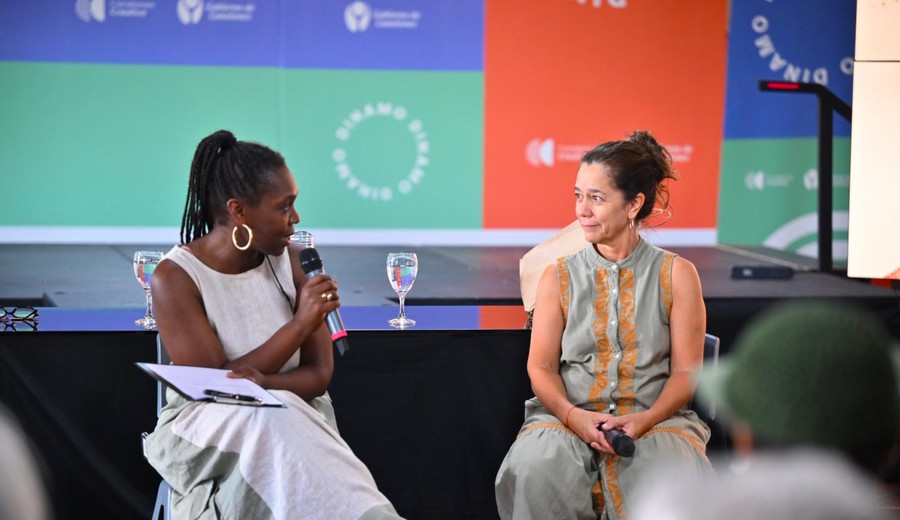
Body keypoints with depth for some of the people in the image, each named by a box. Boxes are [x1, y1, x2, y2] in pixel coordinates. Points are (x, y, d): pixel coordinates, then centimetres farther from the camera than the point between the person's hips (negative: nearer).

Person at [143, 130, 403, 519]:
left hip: (297, 418, 3)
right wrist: (300, 324, -21)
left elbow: (319, 374, -1)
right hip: (204, 427, -3)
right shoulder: (174, 278, -11)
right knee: (273, 420, -33)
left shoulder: (293, 261, 1)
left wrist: (263, 383, -23)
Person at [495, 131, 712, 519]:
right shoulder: (558, 277, 10)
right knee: (536, 470, -32)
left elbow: (686, 371, 3)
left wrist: (643, 420, -15)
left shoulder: (677, 275, 6)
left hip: (655, 418, -1)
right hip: (567, 417, 1)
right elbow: (541, 367, 6)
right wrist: (573, 416, -15)